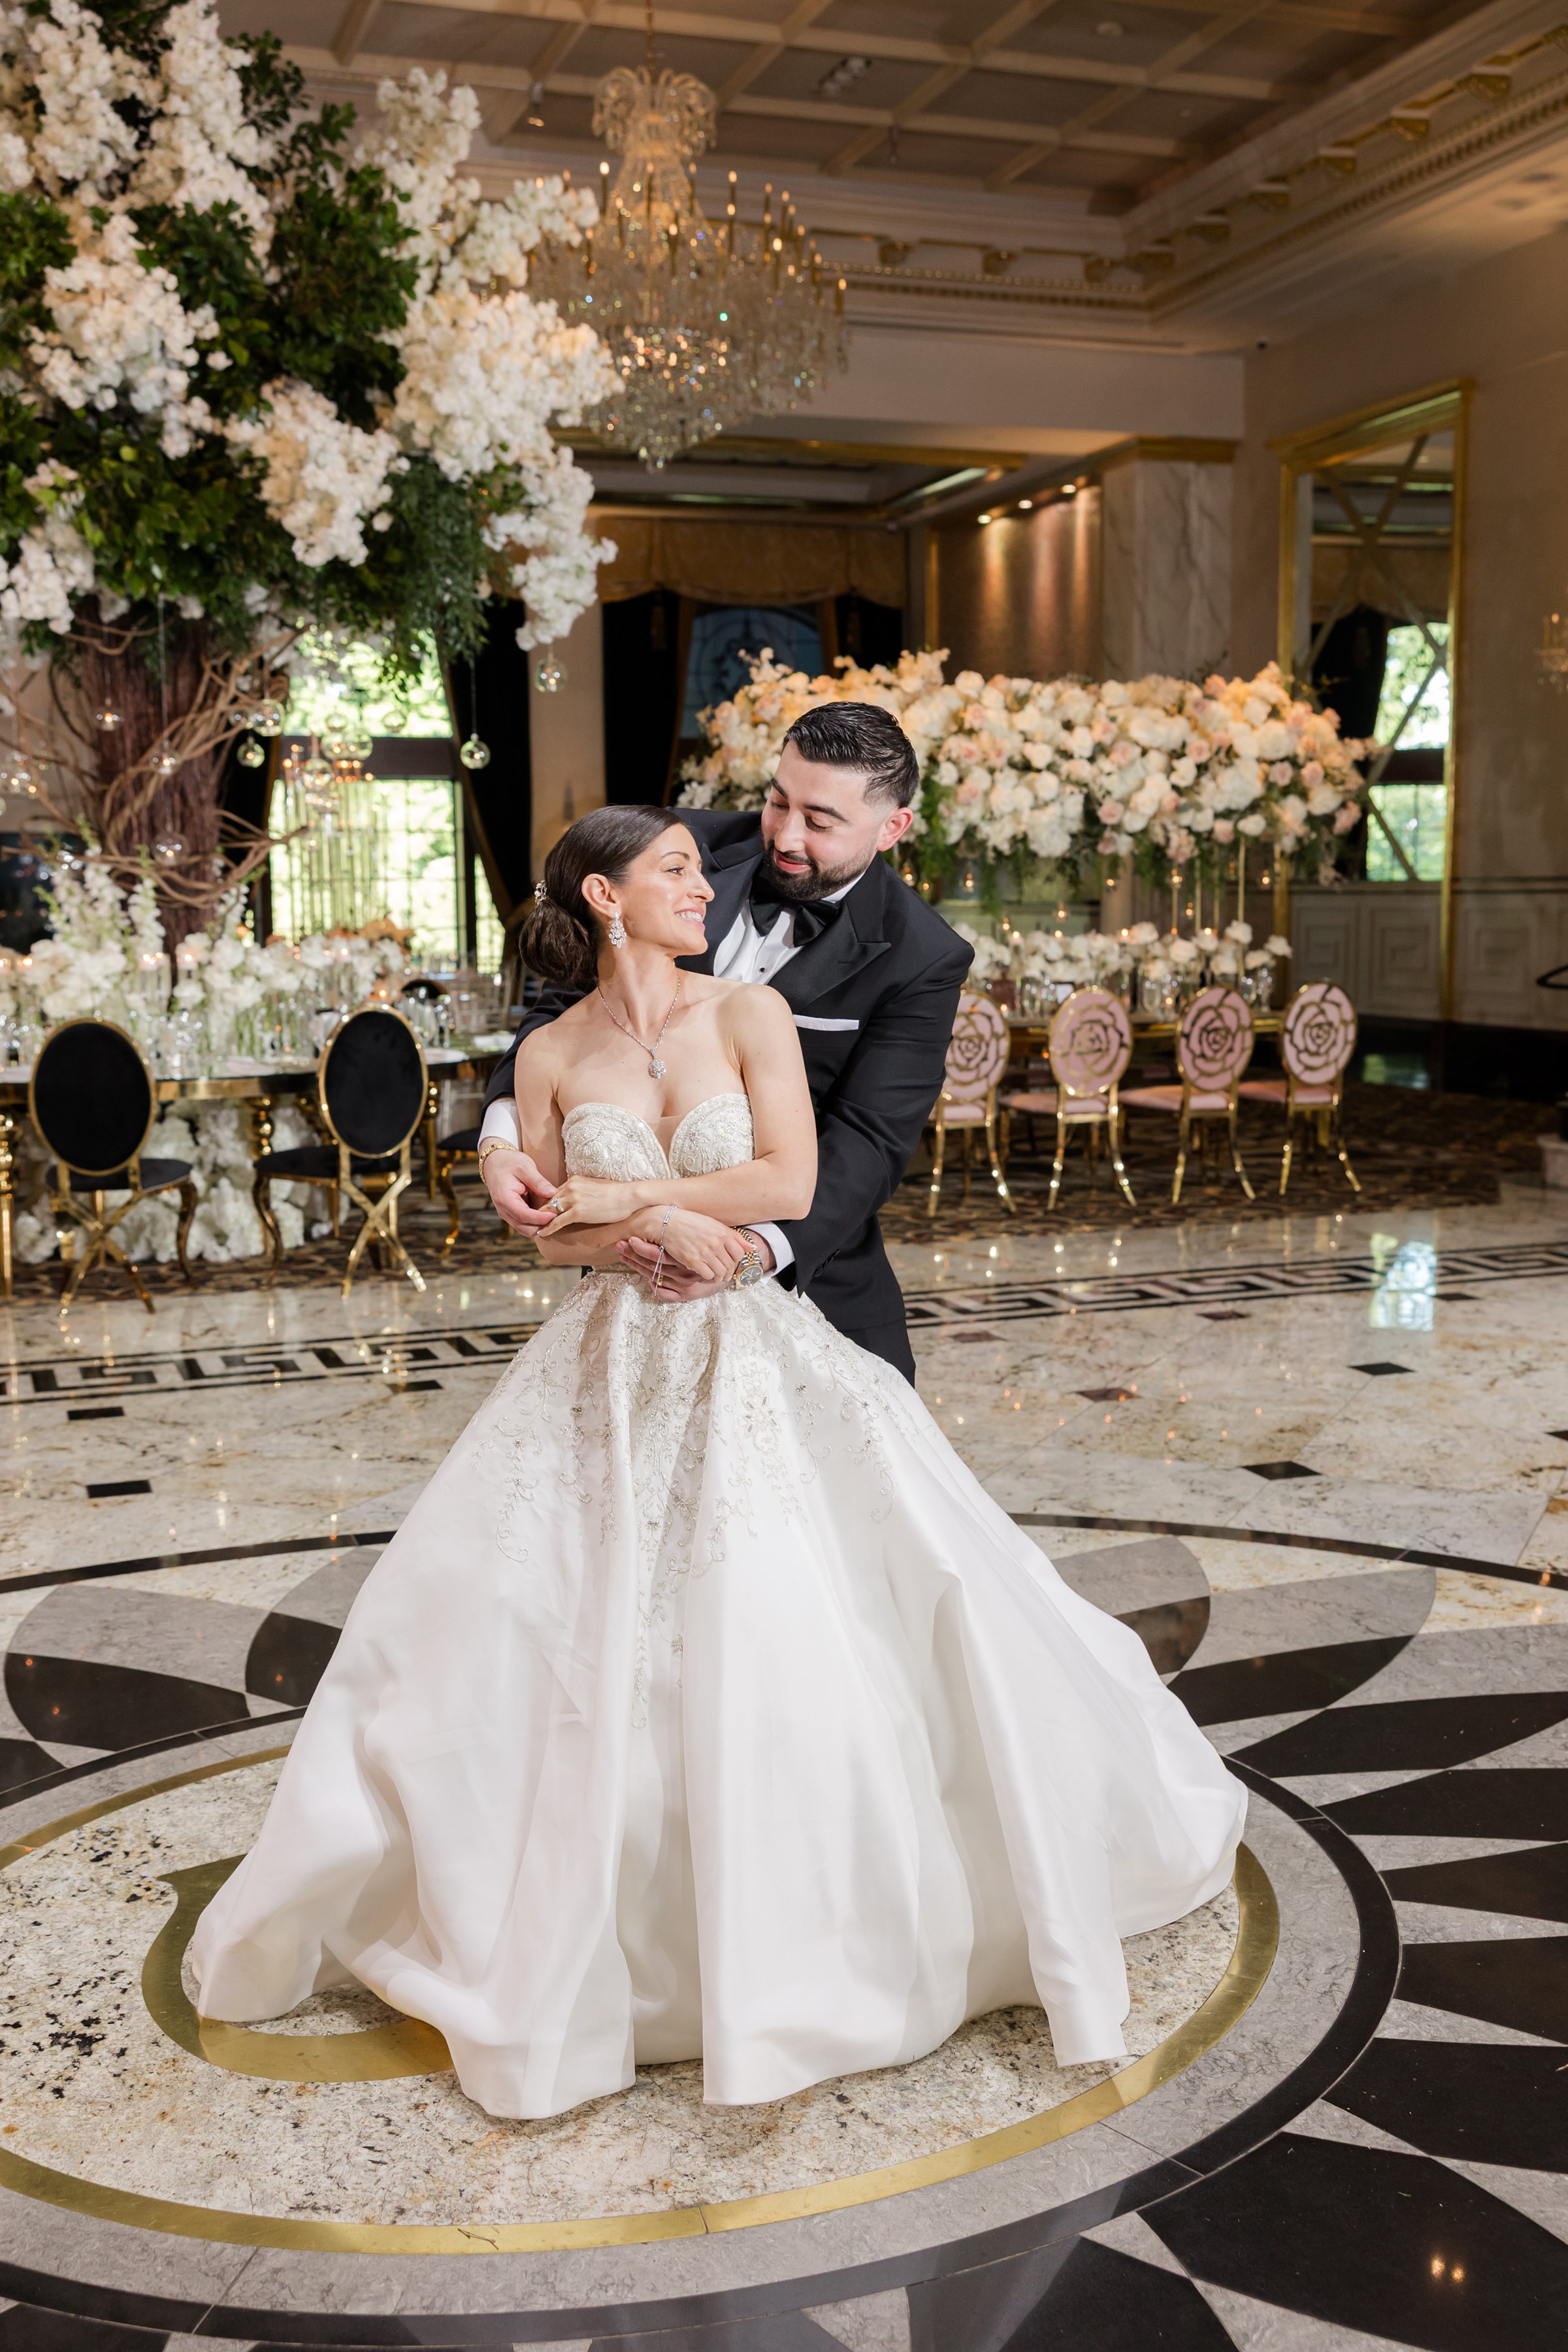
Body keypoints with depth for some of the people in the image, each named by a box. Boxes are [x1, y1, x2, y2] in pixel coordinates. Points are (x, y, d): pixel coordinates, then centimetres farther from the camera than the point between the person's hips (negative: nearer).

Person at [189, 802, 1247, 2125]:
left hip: (760, 1361, -1)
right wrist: (655, 1224, -15)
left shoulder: (750, 1014, -1)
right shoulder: (551, 1058, 3)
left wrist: (621, 1193, -9)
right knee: (580, 1649, 2)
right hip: (615, 1375, 1)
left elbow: (790, 1185, -11)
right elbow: (553, 1236, 3)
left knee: (792, 1640, -5)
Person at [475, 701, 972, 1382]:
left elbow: (868, 1143, -20)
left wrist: (752, 1251, -38)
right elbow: (567, 1004, -2)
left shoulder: (923, 959, -13)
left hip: (802, 1267, -2)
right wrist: (501, 1138, -20)